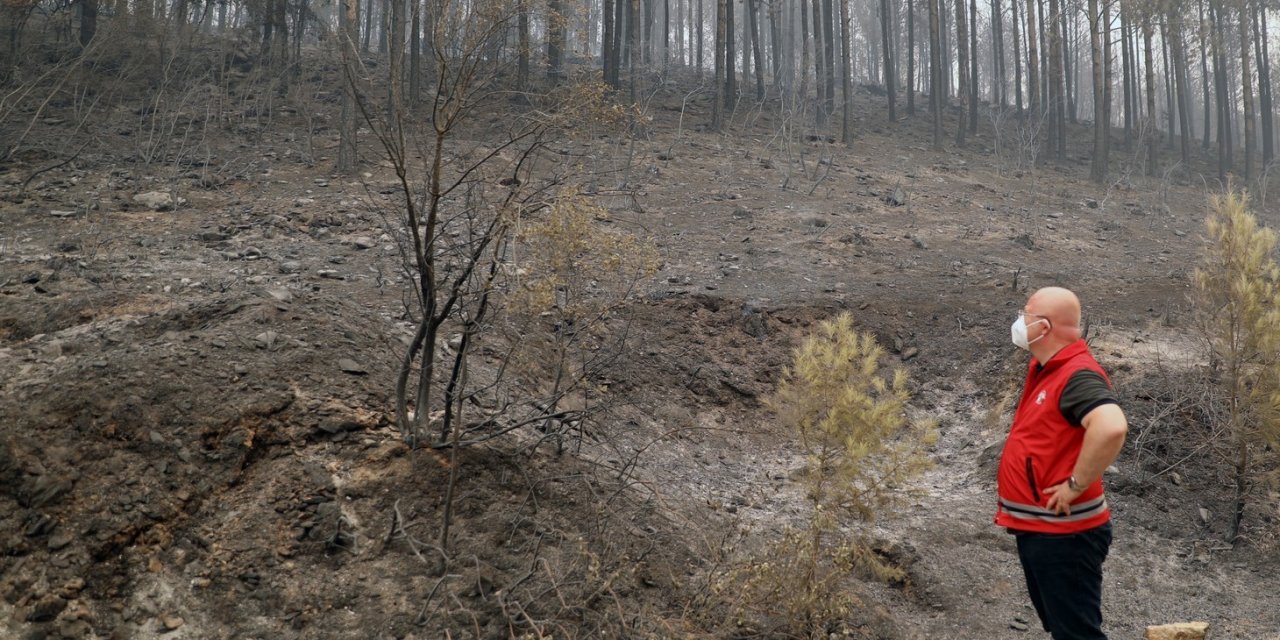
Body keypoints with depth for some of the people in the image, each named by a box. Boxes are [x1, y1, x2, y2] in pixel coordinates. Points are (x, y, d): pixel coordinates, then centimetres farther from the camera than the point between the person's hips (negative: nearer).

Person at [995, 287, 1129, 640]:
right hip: (1037, 529, 10)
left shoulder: (1077, 374, -21)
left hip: (1063, 535, -10)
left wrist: (1076, 485, -28)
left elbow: (1111, 428, -39)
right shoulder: (1044, 368, 9)